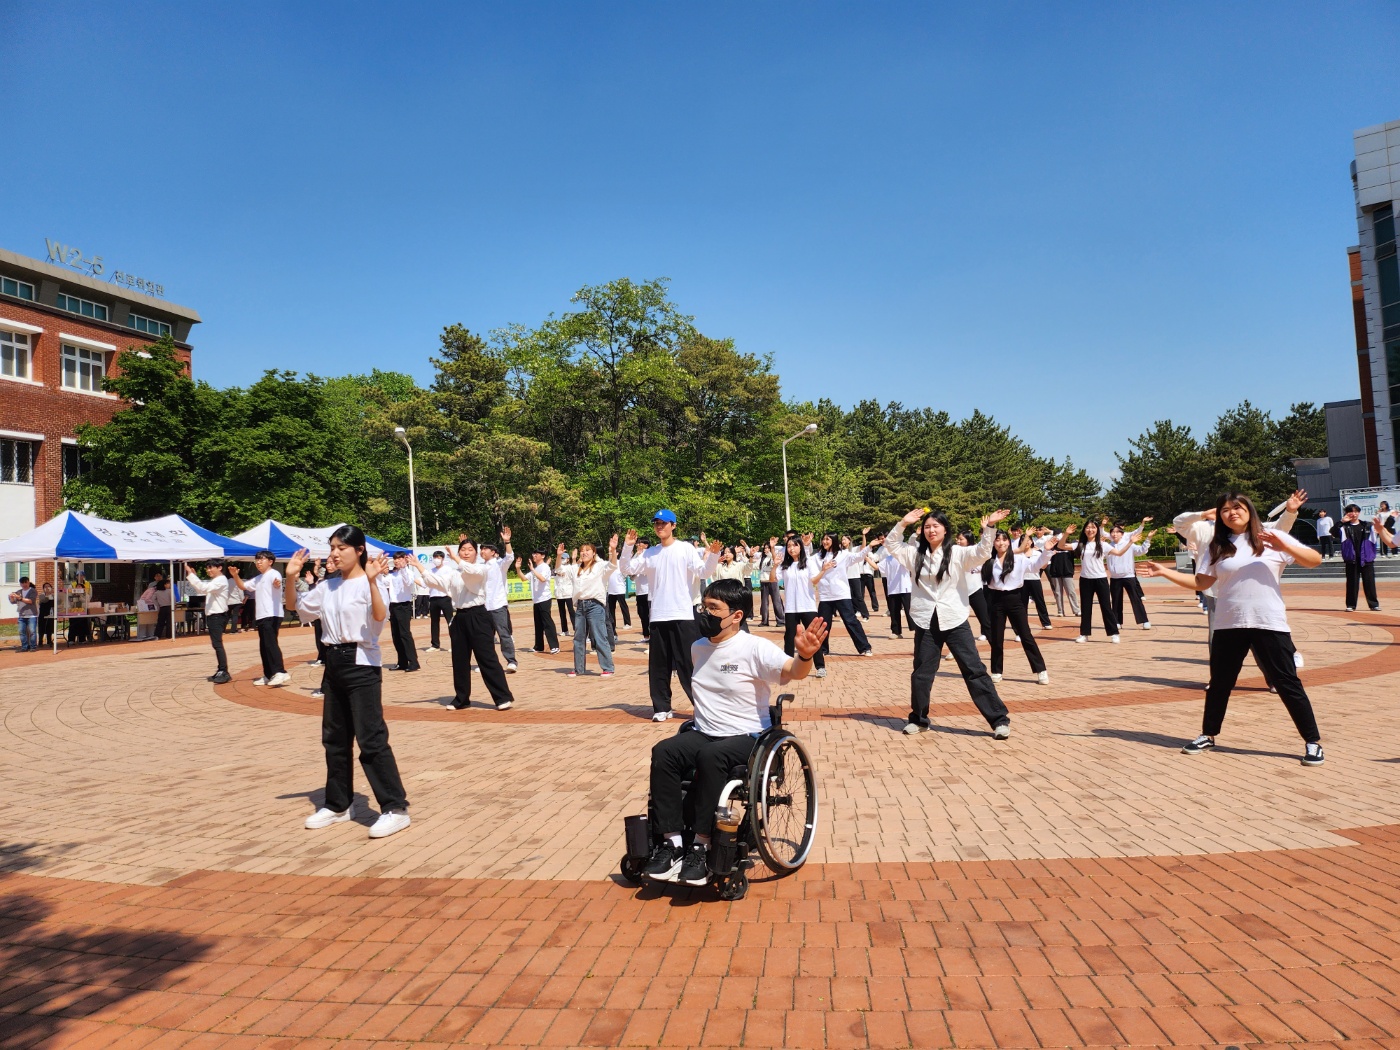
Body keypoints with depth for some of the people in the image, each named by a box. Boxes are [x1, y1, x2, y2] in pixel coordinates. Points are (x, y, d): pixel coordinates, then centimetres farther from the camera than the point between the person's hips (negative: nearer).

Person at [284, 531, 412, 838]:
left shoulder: (368, 583, -11)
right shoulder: (327, 586, 10)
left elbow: (381, 617, -26)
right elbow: (296, 607, 19)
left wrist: (371, 582, -38)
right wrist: (291, 578, 3)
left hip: (361, 665, -8)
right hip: (334, 664, 8)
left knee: (371, 739, -9)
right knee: (335, 738, 15)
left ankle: (395, 808, -3)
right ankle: (338, 804, 29)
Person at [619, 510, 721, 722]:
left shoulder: (686, 548, -1)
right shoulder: (649, 554, 10)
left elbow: (703, 572, -10)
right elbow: (627, 569, 7)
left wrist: (713, 556, -28)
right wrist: (627, 547, -6)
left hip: (683, 615, -4)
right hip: (658, 617, 4)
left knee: (689, 663, -3)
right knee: (658, 665, 8)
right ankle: (661, 707, 17)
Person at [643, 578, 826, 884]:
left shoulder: (754, 647, -12)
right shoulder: (697, 648, 9)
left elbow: (792, 671, -28)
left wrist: (805, 656, -50)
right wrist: (703, 710, 13)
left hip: (746, 737, -6)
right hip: (703, 733, 6)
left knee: (711, 756, -36)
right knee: (663, 752, -23)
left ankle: (701, 845, -24)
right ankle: (672, 842, -19)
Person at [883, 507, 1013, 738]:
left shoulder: (958, 553, -4)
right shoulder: (915, 553, 7)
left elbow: (982, 553, -17)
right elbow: (891, 545, 9)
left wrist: (989, 528, -30)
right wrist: (902, 524, -5)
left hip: (955, 621, -3)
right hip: (926, 622, 3)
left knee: (974, 670, -1)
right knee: (921, 673, 12)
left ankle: (999, 719, 6)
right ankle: (918, 719, 28)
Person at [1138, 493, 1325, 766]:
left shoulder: (1272, 537, 0)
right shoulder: (1217, 547, 7)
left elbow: (1315, 560, -5)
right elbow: (1201, 583, 7)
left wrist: (1285, 547, -22)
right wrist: (1165, 572, -1)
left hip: (1269, 624, -3)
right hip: (1228, 625, 3)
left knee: (1287, 684, 1)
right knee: (1219, 683, 12)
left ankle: (1313, 743, 15)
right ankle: (1208, 735, 27)